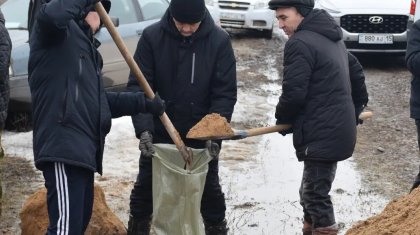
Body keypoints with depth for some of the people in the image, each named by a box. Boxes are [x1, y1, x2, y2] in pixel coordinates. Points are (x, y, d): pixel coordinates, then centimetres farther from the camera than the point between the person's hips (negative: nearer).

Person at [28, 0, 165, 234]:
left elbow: (98, 100, 30)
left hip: (83, 149, 10)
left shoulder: (86, 46, 27)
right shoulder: (62, 30, -1)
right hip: (63, 146, -10)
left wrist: (143, 102, 24)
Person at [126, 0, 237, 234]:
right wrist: (143, 127, -25)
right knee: (146, 185, 11)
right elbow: (138, 86, -13)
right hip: (159, 132, 1)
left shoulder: (219, 41, -13)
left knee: (209, 187, 12)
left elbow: (226, 93, -11)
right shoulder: (152, 37, -13)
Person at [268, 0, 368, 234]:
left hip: (321, 135, -10)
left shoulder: (300, 43, -17)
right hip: (338, 129, 10)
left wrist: (283, 118, 0)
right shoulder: (332, 37, 16)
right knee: (311, 192, 18)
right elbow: (356, 71, 26)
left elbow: (294, 92, -19)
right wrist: (356, 107, 35)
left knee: (315, 196, -5)